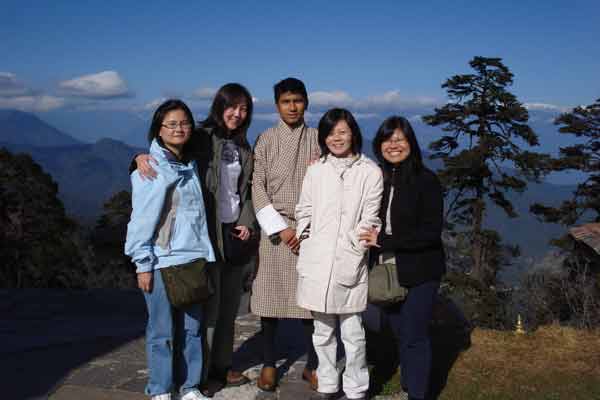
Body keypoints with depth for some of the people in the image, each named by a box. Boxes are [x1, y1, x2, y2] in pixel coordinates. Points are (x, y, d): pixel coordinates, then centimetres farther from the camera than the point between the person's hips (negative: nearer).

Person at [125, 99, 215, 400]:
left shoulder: (190, 165, 12)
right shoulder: (151, 168, -8)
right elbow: (141, 217, -10)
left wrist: (205, 254, 12)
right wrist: (143, 264, -11)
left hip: (192, 258, 6)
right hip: (162, 261, -6)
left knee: (191, 327, 10)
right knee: (162, 331, 2)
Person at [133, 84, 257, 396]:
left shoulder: (243, 147, 11)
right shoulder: (200, 139, -8)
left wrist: (248, 223, 1)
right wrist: (142, 156, -34)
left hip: (235, 232, 6)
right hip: (208, 232, -6)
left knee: (229, 303, 14)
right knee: (208, 304, 0)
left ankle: (223, 365, 28)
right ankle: (203, 373, 14)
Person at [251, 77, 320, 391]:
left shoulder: (316, 139, 5)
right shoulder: (266, 140, 3)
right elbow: (258, 187, -2)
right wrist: (281, 228, -8)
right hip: (274, 228, 0)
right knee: (270, 297, 3)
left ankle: (312, 366, 13)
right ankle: (268, 364, 16)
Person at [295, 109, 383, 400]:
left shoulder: (370, 172, -1)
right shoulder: (315, 171, 9)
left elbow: (369, 219, -3)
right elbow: (304, 212, 12)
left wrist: (351, 249, -11)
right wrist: (305, 241, 1)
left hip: (349, 263, -3)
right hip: (316, 263, 3)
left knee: (352, 332, 1)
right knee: (323, 330, 13)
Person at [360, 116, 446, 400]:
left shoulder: (426, 180, -12)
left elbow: (431, 232, -17)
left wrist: (383, 240, -19)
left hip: (419, 272, -4)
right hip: (386, 271, 5)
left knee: (414, 337, 2)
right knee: (400, 334, 15)